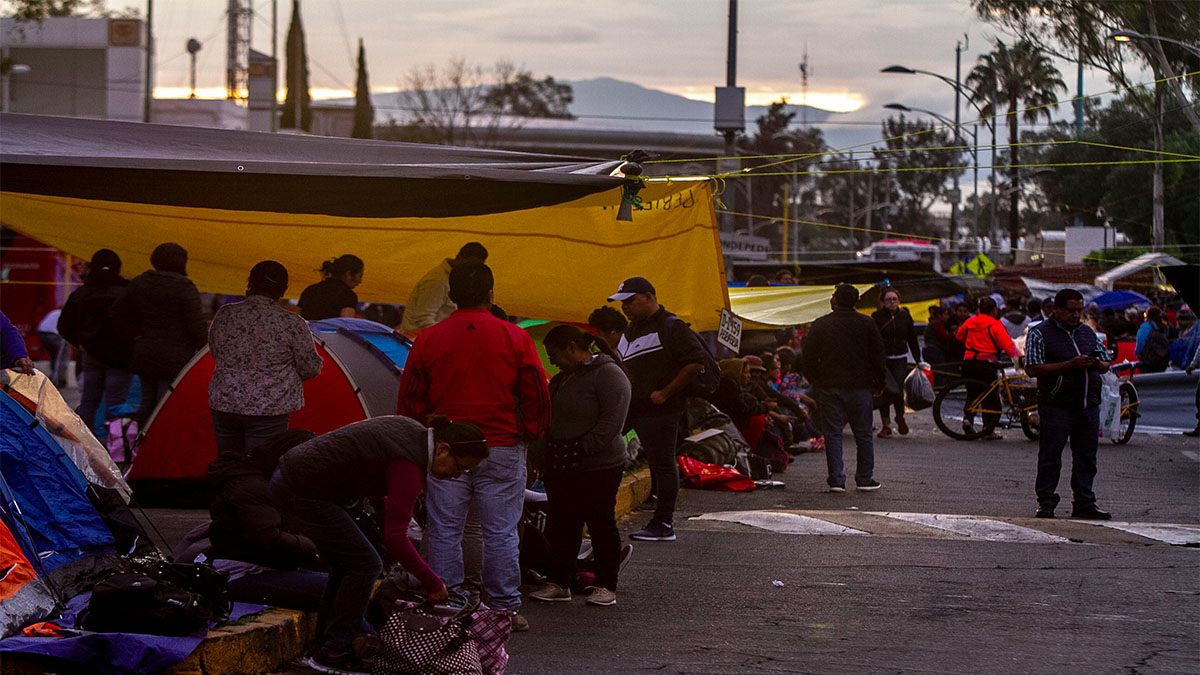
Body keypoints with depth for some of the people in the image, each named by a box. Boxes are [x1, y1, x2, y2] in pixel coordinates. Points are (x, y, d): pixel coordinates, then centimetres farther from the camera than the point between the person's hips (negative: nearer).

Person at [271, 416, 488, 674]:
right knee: (364, 564, -4)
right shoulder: (408, 466, -22)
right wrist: (432, 582, -20)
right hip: (303, 491, -10)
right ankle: (333, 653, 0)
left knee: (347, 563, 17)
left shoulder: (414, 431, 7)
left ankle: (327, 640, 25)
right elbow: (395, 538, -27)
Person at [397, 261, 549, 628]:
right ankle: (505, 608, 8)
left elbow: (409, 400, 7)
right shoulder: (515, 339, -3)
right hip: (503, 447, -1)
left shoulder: (427, 340, 1)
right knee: (500, 532, 5)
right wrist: (531, 434, 14)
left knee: (445, 531, 7)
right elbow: (537, 395, 1)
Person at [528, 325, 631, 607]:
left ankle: (606, 587, 6)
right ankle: (558, 583, 14)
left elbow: (612, 420, -18)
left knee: (600, 523, -1)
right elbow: (548, 417, 23)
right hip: (561, 468, 8)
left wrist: (582, 448, -20)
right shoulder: (561, 379, 18)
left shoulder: (607, 374, -11)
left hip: (597, 467, -8)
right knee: (561, 525, 8)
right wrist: (545, 452, 7)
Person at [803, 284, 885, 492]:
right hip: (859, 387, 0)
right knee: (863, 434, 9)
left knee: (832, 434, 3)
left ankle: (836, 480, -1)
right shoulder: (867, 324, 0)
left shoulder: (820, 325, -2)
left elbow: (809, 358, 1)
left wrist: (814, 381, 13)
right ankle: (865, 479, 11)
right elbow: (878, 356, 2)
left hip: (829, 387, 0)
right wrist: (878, 381, 12)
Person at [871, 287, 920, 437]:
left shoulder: (905, 316, 8)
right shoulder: (877, 317, -1)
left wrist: (918, 360, 15)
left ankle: (900, 418, 16)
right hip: (882, 359, -1)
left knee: (897, 391, -11)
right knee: (884, 392, 0)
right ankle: (886, 425, 11)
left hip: (900, 359, 1)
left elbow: (912, 340, 15)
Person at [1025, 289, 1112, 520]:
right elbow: (1033, 369, -12)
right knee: (1050, 457, -2)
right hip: (1056, 407, -5)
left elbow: (1105, 365, 20)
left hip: (1089, 406, 5)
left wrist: (1096, 364, -5)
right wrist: (1069, 365, -18)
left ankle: (1084, 503, 13)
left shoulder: (1088, 333, 16)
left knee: (1086, 458, 7)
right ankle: (1046, 503, 4)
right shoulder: (1040, 334, -2)